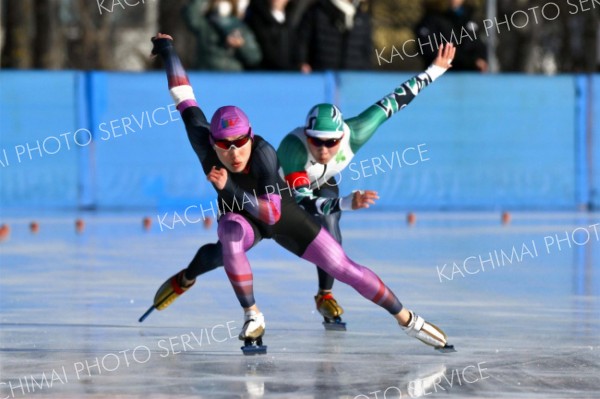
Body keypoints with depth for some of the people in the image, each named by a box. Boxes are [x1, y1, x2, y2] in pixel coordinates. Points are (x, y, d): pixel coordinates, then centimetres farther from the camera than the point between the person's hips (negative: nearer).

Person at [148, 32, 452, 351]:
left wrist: (229, 187, -52)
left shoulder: (264, 154, -38)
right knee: (230, 233, -36)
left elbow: (272, 213, -41)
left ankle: (407, 320, 17)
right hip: (239, 217, 1)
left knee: (345, 269, -2)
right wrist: (166, 49, -7)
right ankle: (252, 317, -19)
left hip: (283, 216, -1)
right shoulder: (203, 141, -31)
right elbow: (183, 97, -19)